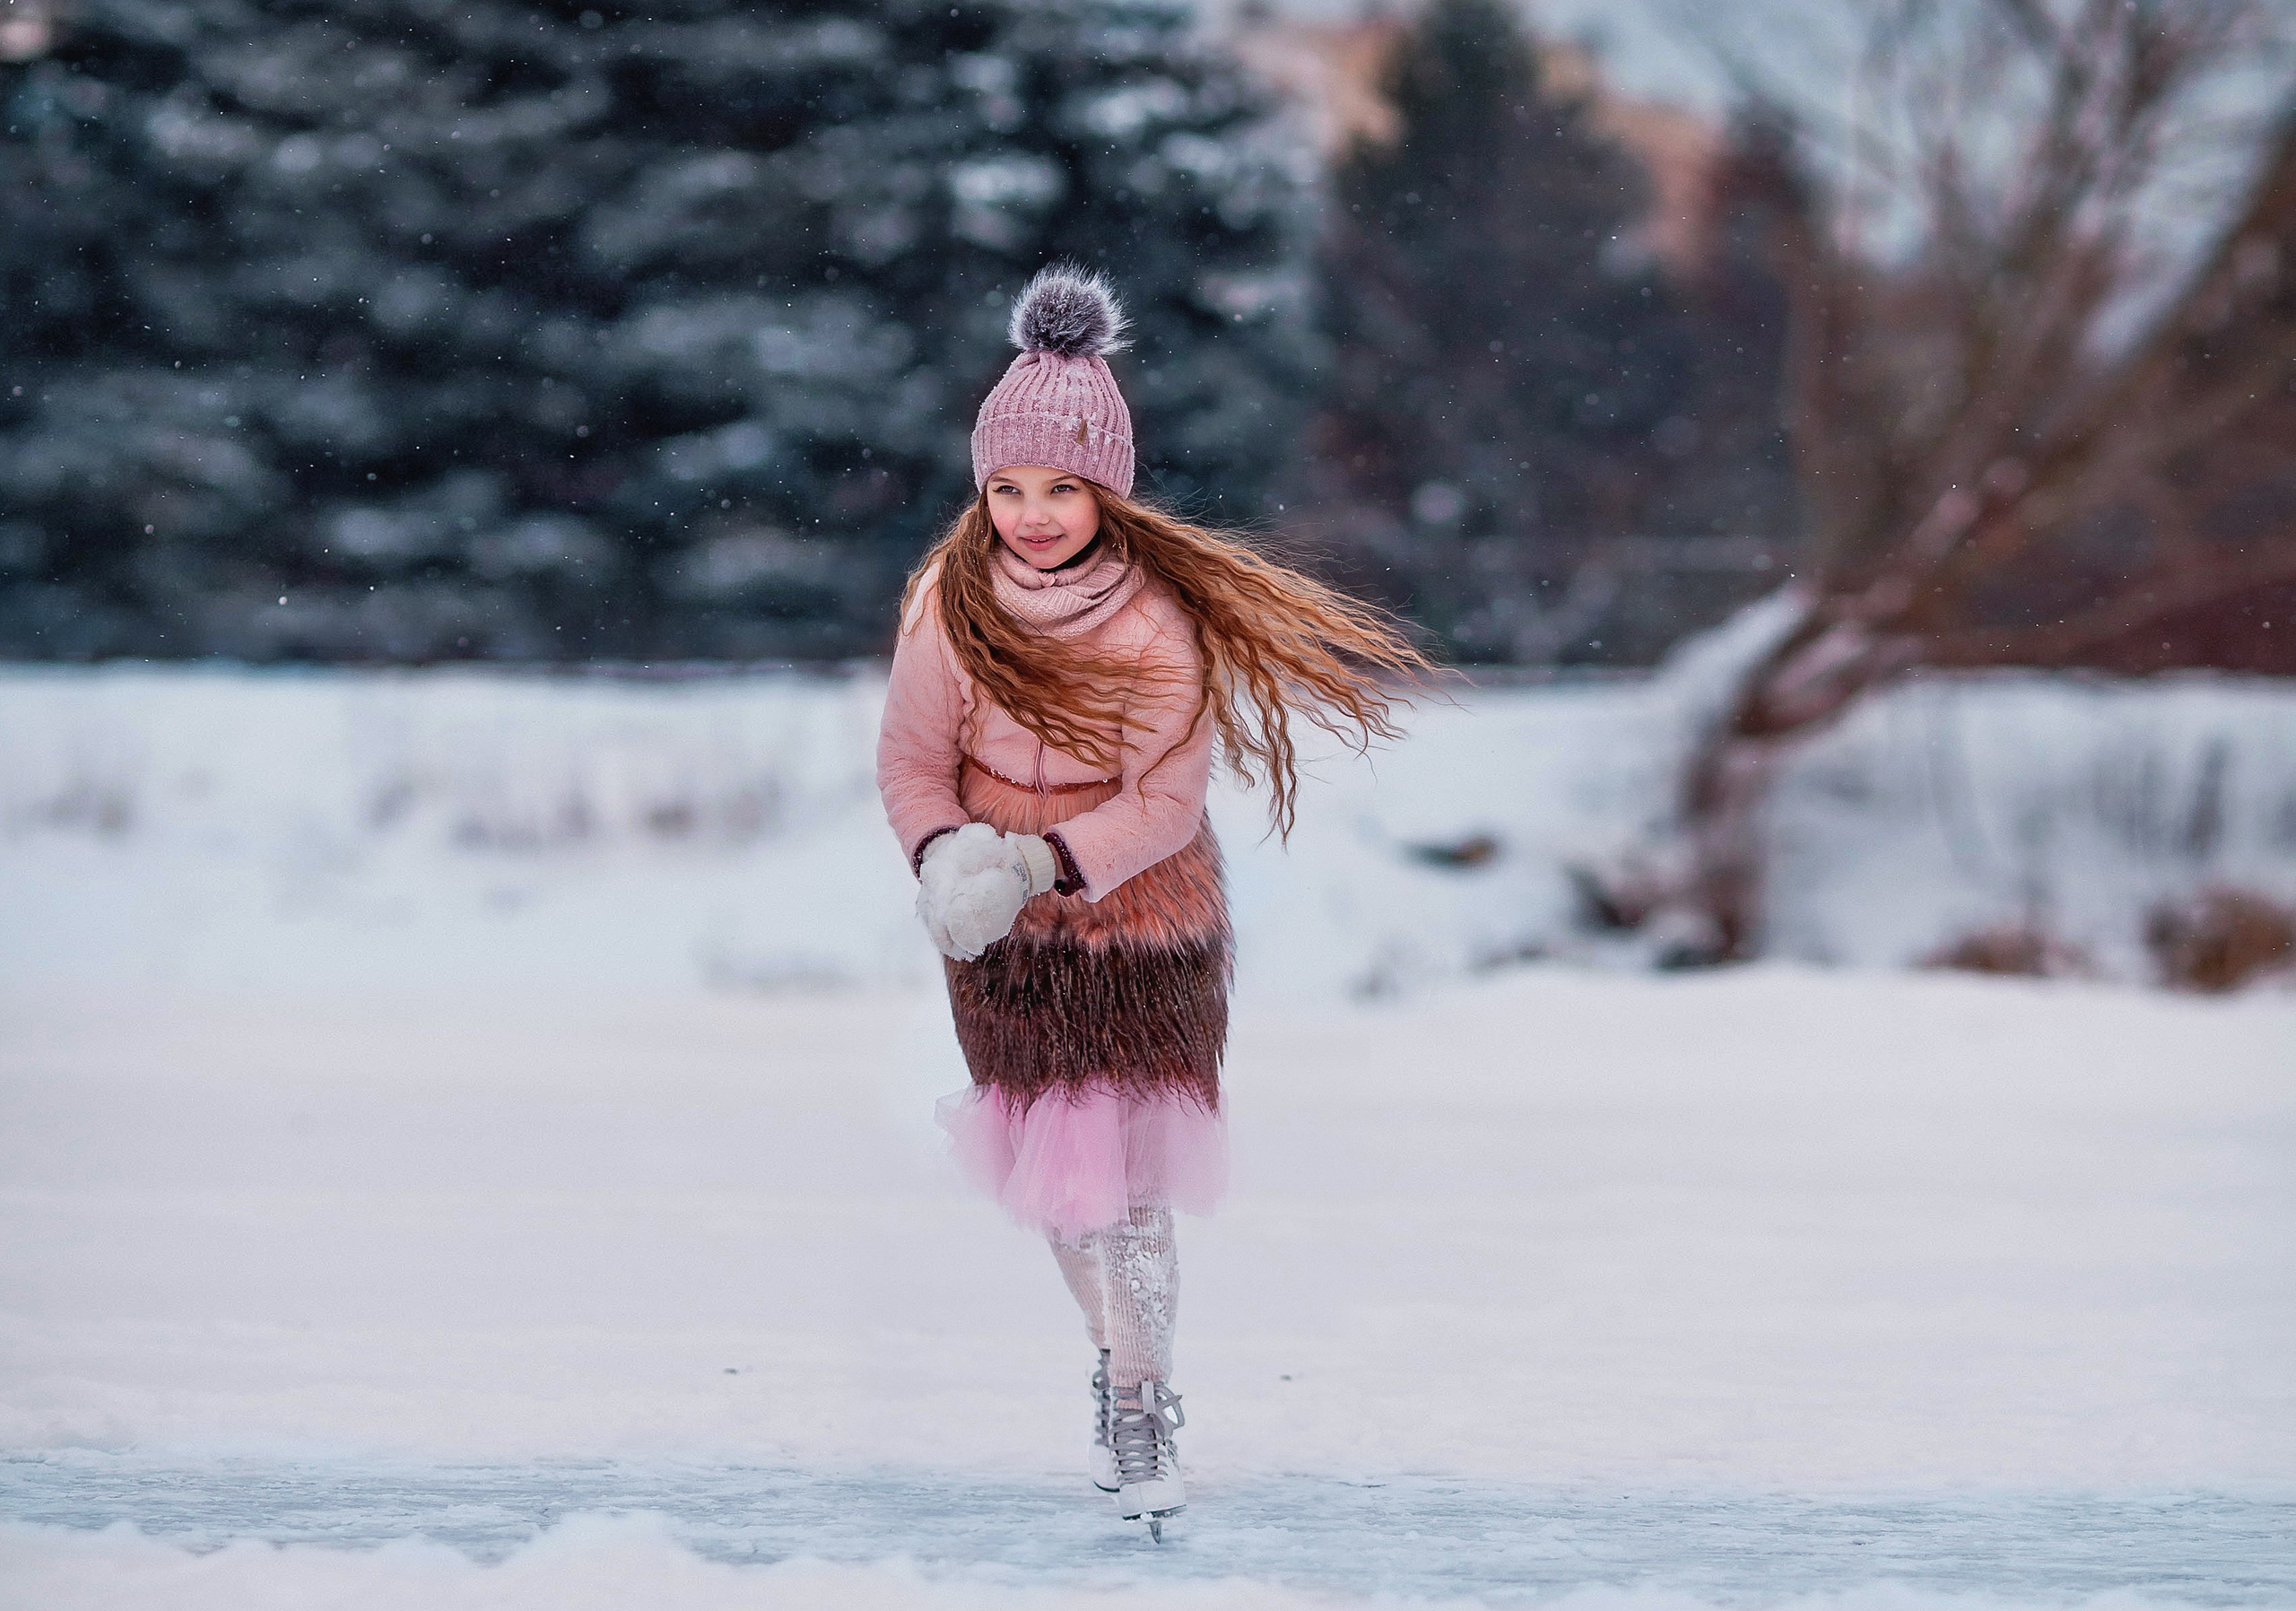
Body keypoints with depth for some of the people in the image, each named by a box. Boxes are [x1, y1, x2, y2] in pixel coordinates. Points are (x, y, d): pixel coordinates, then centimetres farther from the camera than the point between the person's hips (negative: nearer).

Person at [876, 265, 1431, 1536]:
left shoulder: (1158, 617, -19)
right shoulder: (953, 598, -11)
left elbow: (1165, 801, -19)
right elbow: (912, 758, -6)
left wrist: (1034, 863, -31)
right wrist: (944, 858, -26)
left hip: (1142, 928, -3)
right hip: (1002, 949, 3)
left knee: (1125, 1180, -6)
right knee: (1050, 1180, 12)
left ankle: (1144, 1399, 10)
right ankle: (1116, 1350, 34)